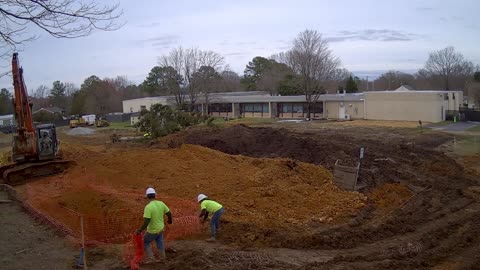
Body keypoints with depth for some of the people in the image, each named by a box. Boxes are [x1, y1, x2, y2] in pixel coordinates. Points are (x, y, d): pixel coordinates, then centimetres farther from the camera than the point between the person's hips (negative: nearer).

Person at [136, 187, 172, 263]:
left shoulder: (148, 207, -27)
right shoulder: (161, 203, -8)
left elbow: (146, 222, -30)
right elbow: (169, 213, 2)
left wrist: (140, 230, -17)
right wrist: (170, 220, 22)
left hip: (152, 231, -6)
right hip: (160, 229, 6)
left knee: (145, 243, 17)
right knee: (160, 244, 24)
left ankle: (152, 259, 14)